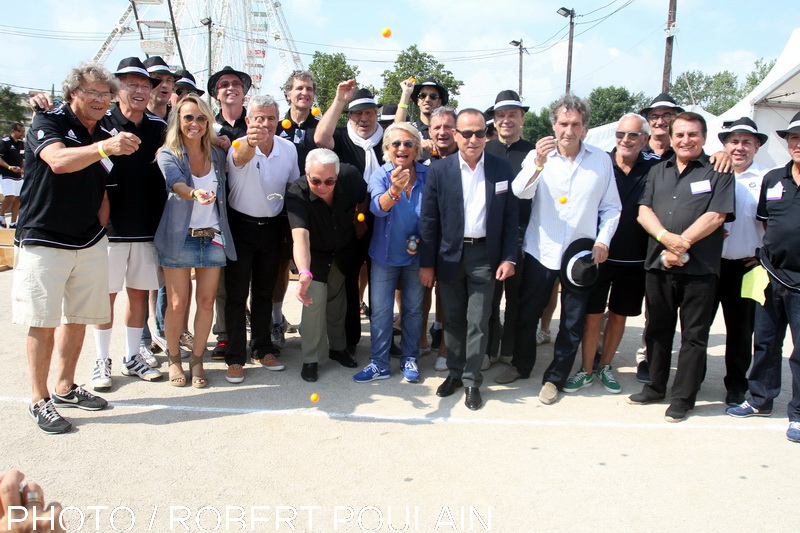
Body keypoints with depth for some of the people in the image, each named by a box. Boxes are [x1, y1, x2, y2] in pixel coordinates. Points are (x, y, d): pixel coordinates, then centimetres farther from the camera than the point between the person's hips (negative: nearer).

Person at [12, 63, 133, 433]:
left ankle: (65, 388, 27)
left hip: (89, 243, 6)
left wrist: (99, 227, 11)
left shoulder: (103, 137, 11)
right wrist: (103, 148, -45)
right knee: (43, 322, -2)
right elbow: (58, 161, -30)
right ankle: (40, 400, 11)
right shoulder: (47, 122, -8)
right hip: (43, 241, -6)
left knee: (79, 318, 12)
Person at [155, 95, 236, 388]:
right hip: (179, 237, -3)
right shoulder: (168, 154, -4)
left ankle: (197, 360, 18)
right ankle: (174, 359, 20)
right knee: (178, 303, 1)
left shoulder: (217, 154, 8)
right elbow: (176, 183, -24)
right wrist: (194, 194, -42)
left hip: (213, 237, 3)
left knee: (206, 301, 4)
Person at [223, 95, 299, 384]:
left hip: (271, 227, 4)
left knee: (265, 292, 14)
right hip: (241, 226, -4)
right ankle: (235, 358, 9)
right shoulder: (239, 147, -17)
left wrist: (288, 223, 3)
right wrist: (250, 142, -65)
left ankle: (262, 349, 27)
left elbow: (294, 186, 10)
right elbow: (240, 158, -42)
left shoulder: (289, 149, -3)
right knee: (237, 293, 0)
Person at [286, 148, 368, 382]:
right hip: (314, 255, -3)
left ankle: (337, 347, 37)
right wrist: (304, 273, -62)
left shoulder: (351, 176, -27)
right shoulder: (297, 194, -35)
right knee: (314, 302, -11)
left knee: (337, 301, 15)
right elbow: (300, 235, -49)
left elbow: (363, 200, -4)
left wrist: (356, 222, 4)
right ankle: (311, 359, 7)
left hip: (344, 251, 3)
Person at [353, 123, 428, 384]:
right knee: (380, 310, 4)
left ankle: (409, 359, 27)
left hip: (415, 255, 1)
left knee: (413, 309, 12)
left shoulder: (427, 175, -7)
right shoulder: (380, 176, -11)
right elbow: (378, 207, -30)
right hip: (385, 254, -1)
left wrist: (423, 240, -13)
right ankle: (379, 363, 16)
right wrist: (394, 191, -50)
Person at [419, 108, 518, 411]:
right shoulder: (439, 170, -3)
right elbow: (428, 220, -2)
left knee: (478, 322, 3)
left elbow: (510, 217, 2)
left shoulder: (502, 169, -1)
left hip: (485, 256, 0)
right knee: (453, 319, 13)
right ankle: (454, 372, 29)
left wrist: (509, 258, -4)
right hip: (450, 256, 1)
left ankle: (472, 380, 17)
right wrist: (426, 263, -3)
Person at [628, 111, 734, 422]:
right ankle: (655, 387, 27)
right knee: (657, 329, 13)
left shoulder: (718, 172, 1)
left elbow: (716, 216, -10)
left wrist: (682, 243, -17)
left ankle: (683, 398, 13)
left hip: (699, 268, -4)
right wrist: (665, 237, -13)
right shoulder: (658, 171, 15)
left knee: (694, 335, 3)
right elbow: (644, 210, 5)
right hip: (657, 265, 5)